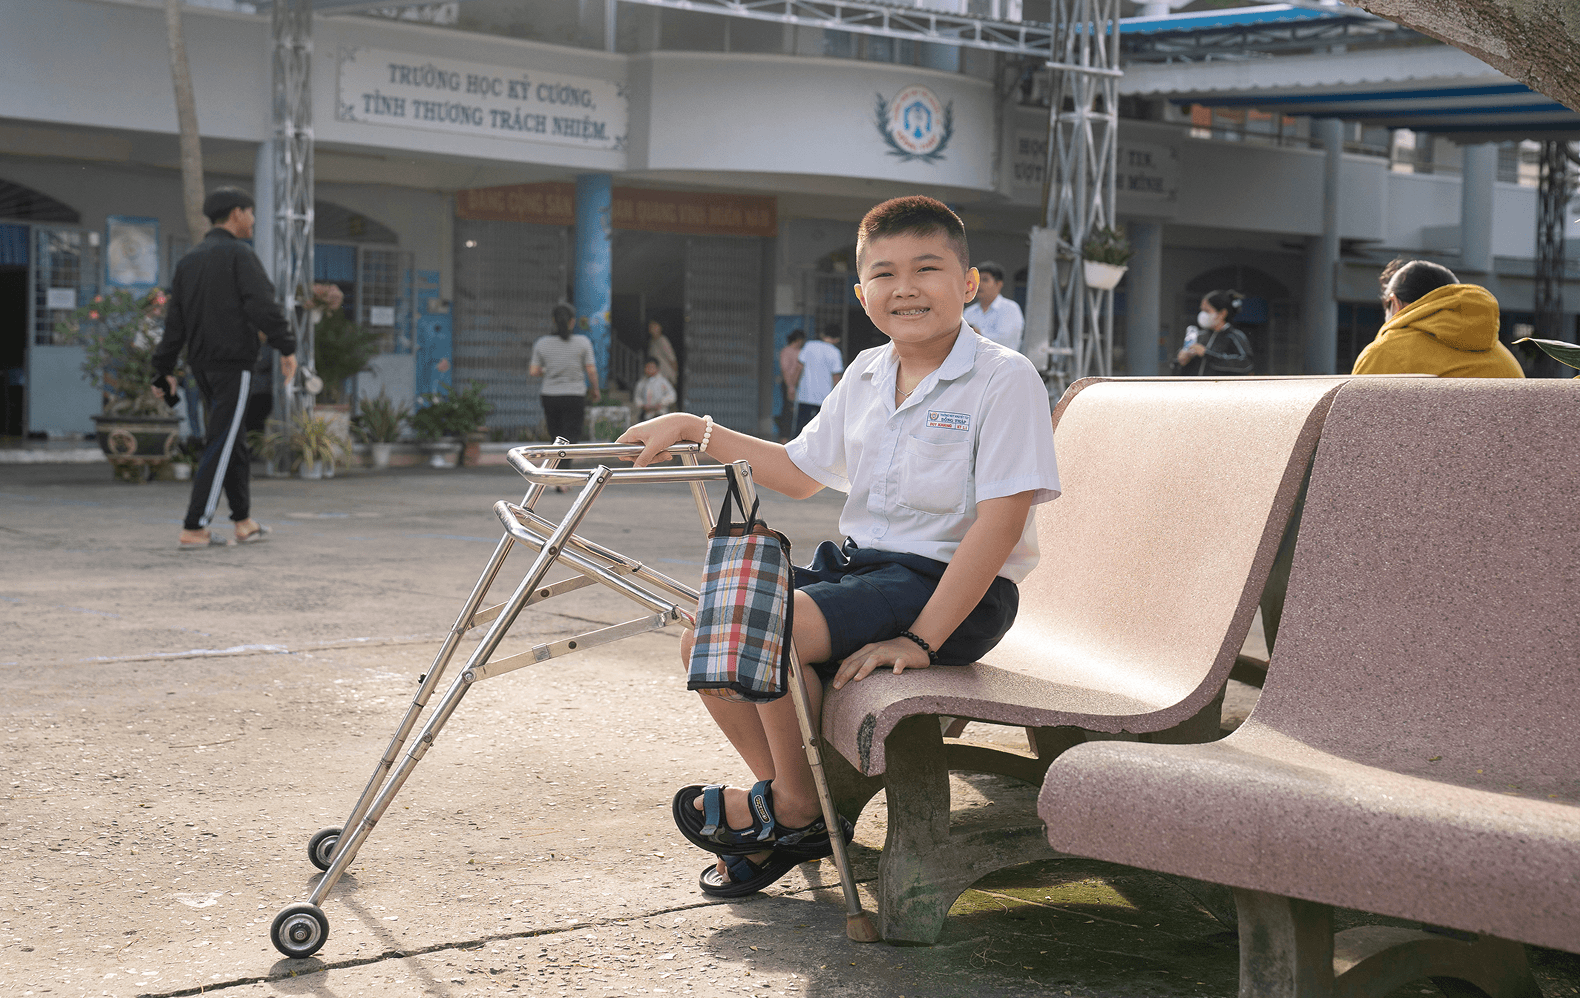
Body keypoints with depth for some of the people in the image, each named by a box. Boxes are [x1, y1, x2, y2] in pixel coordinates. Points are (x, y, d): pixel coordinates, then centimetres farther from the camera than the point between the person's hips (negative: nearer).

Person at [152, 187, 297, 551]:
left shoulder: (189, 261, 14)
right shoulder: (240, 255, -8)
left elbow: (174, 320, 11)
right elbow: (263, 306, -19)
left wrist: (164, 369, 10)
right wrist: (287, 347, -16)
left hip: (202, 366, 8)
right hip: (234, 363, -8)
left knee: (233, 442, 16)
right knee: (219, 447, -7)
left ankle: (244, 523, 21)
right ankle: (193, 529, -10)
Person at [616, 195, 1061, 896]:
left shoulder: (1005, 379, -12)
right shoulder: (864, 377, 12)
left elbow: (999, 521, -19)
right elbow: (800, 473, 24)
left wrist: (921, 638, -24)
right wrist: (696, 430, 12)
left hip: (950, 586, -8)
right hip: (855, 562, 8)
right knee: (706, 640, -5)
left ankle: (797, 804, -4)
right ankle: (794, 820, 7)